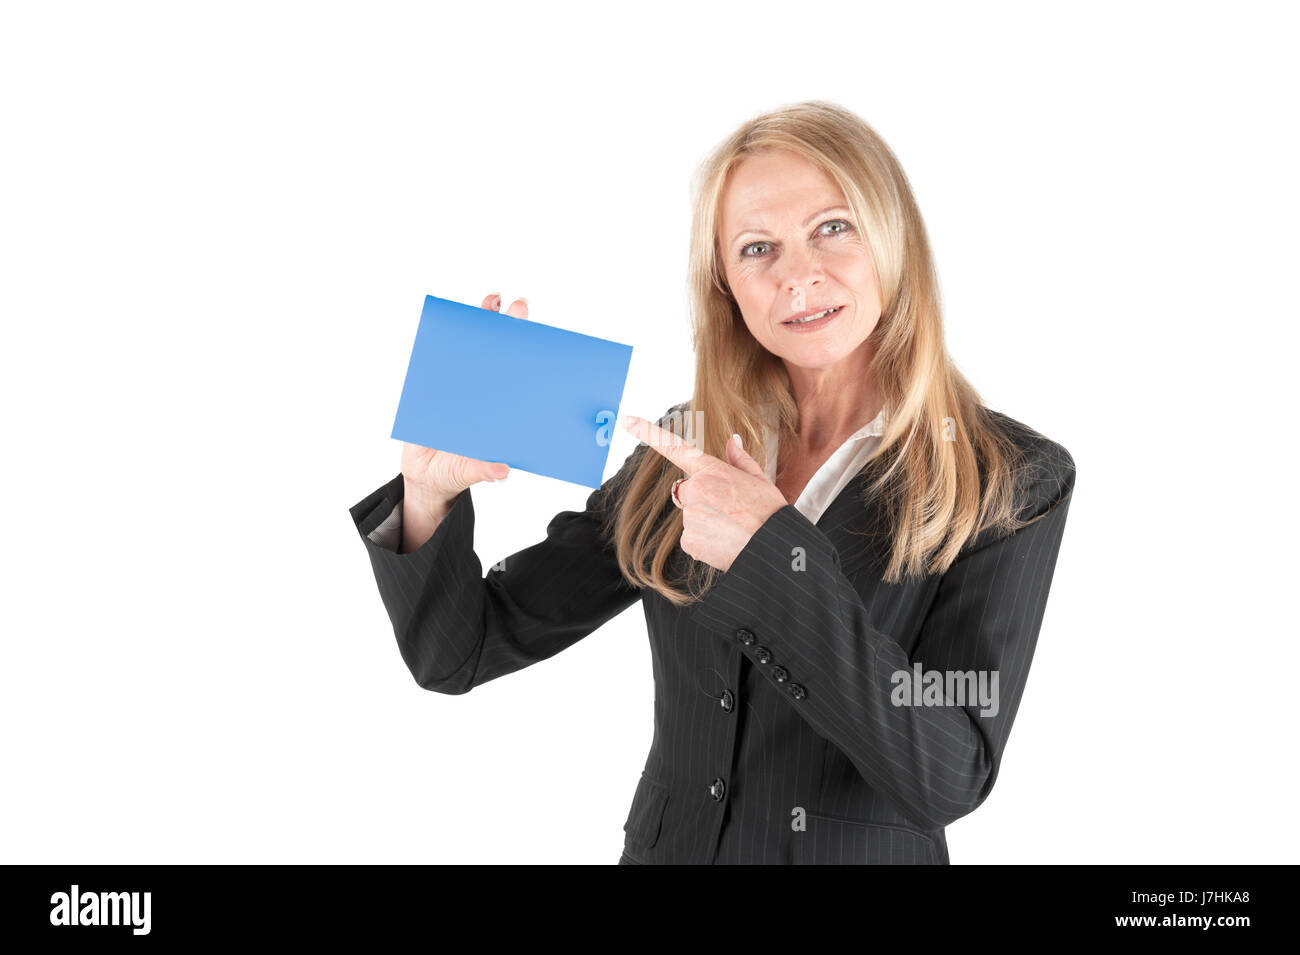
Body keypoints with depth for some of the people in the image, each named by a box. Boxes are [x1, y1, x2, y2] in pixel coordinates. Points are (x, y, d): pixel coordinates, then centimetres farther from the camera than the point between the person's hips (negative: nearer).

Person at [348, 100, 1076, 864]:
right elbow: (458, 654, -3)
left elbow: (950, 777, -21)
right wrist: (430, 492, -21)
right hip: (665, 844, 3)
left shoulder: (1011, 482, -12)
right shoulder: (682, 455, -4)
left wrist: (774, 552, -26)